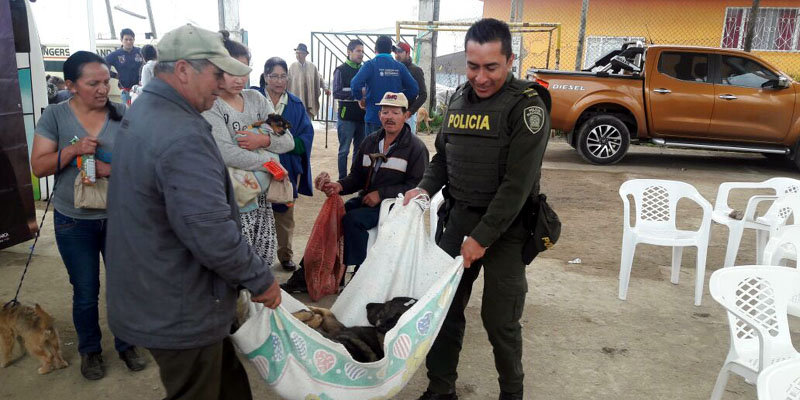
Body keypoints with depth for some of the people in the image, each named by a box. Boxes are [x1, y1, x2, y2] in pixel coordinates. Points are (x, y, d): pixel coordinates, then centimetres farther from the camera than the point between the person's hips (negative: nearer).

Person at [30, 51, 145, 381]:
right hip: (74, 222, 0)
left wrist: (114, 169, -24)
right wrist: (73, 150, -21)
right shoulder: (55, 116, -5)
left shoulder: (122, 114, -5)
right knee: (86, 292, 12)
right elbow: (38, 167, -6)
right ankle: (89, 350, 34)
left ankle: (126, 344, 32)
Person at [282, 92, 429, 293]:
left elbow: (417, 185, -13)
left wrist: (381, 194, -18)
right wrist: (340, 186, -9)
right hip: (367, 199, 6)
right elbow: (357, 176, 14)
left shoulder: (416, 147, -6)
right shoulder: (370, 142, 12)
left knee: (352, 220, -28)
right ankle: (307, 274, -9)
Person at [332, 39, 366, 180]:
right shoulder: (341, 70, -3)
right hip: (347, 116, -5)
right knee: (344, 150, 2)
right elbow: (337, 93, -12)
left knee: (360, 149, 11)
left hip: (362, 116, 5)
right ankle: (343, 180, 9)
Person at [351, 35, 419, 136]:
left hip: (374, 117, -3)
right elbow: (414, 89, 0)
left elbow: (355, 84, -20)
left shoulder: (370, 65, -7)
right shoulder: (400, 67, 2)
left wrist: (360, 98, -2)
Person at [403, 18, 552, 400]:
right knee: (443, 307, 9)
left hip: (505, 226, -5)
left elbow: (518, 183, -19)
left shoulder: (527, 106, -13)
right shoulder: (458, 99, 8)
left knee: (499, 319, 3)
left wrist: (482, 237, -20)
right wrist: (425, 188, -2)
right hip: (459, 217, 6)